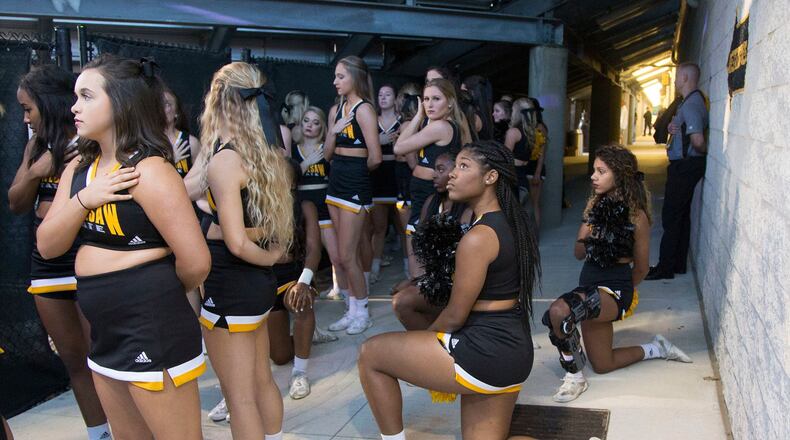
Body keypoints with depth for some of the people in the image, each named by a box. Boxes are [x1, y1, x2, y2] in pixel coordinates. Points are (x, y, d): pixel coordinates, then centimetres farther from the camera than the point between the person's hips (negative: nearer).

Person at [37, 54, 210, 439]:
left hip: (153, 330, -8)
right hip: (105, 334, 9)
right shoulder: (78, 169, 7)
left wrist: (159, 292, -2)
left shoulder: (149, 171, -19)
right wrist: (84, 199, -13)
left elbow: (195, 263, -22)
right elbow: (47, 246, 3)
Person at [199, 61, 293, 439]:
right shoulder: (266, 155, 6)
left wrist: (269, 259, -7)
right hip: (260, 282, 8)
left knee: (240, 396, 4)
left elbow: (236, 243, -22)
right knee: (262, 382, 21)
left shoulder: (223, 159, -19)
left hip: (229, 286, -8)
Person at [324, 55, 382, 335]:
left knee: (346, 257, -4)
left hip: (355, 187, -8)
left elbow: (375, 157, -19)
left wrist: (360, 169, 0)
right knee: (349, 255, 14)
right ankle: (353, 310, 24)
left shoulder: (364, 109, -12)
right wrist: (334, 131, -8)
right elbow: (328, 154, 9)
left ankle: (362, 313, 12)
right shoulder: (336, 109, 12)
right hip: (336, 183, 8)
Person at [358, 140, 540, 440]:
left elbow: (455, 315, -14)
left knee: (370, 354, 3)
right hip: (512, 351, 10)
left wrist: (424, 338, 7)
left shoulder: (478, 238, -20)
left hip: (484, 353, -10)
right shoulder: (510, 224, 10)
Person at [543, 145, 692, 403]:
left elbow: (641, 268, -3)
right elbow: (579, 254, 5)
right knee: (602, 365, 19)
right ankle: (656, 349, 40)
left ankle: (574, 376, -13)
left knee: (558, 312, -34)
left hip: (615, 289, -7)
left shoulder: (636, 215, -14)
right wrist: (585, 238, -16)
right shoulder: (595, 204, 3)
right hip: (589, 284, 7)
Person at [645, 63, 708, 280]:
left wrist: (705, 151, -9)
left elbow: (697, 140, -30)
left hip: (684, 166, -11)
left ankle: (665, 268, -1)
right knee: (682, 215, 15)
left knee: (671, 216, -6)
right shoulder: (694, 101, 13)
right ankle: (678, 264, 23)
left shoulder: (691, 105, -20)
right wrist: (674, 128, 3)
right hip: (685, 165, 11)